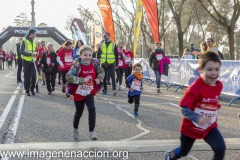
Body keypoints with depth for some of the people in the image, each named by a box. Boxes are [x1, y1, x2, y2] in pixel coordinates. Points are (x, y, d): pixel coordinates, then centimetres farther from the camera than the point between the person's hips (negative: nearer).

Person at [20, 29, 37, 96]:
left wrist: (35, 54, 3)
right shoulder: (24, 41, -4)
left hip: (33, 61, 4)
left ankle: (32, 88, 9)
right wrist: (30, 54, -22)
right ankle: (27, 90, 10)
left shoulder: (34, 42, 14)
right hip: (26, 61, -4)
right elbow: (22, 51, -12)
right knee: (27, 77, 1)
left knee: (34, 75, -7)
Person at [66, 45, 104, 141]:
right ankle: (75, 129, 42)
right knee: (79, 112, 14)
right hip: (78, 93, -2)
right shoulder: (77, 66, -18)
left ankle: (91, 131, -11)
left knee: (92, 109, -19)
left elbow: (101, 71, 16)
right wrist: (82, 80, -33)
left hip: (89, 92, 3)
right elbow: (68, 77, -29)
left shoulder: (94, 65, -3)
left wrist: (98, 78, -4)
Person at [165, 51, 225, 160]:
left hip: (210, 126, 4)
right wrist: (197, 119, -45)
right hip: (191, 127, -4)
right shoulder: (196, 87, -29)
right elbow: (184, 109, -31)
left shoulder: (219, 85, -9)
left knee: (220, 149, -18)